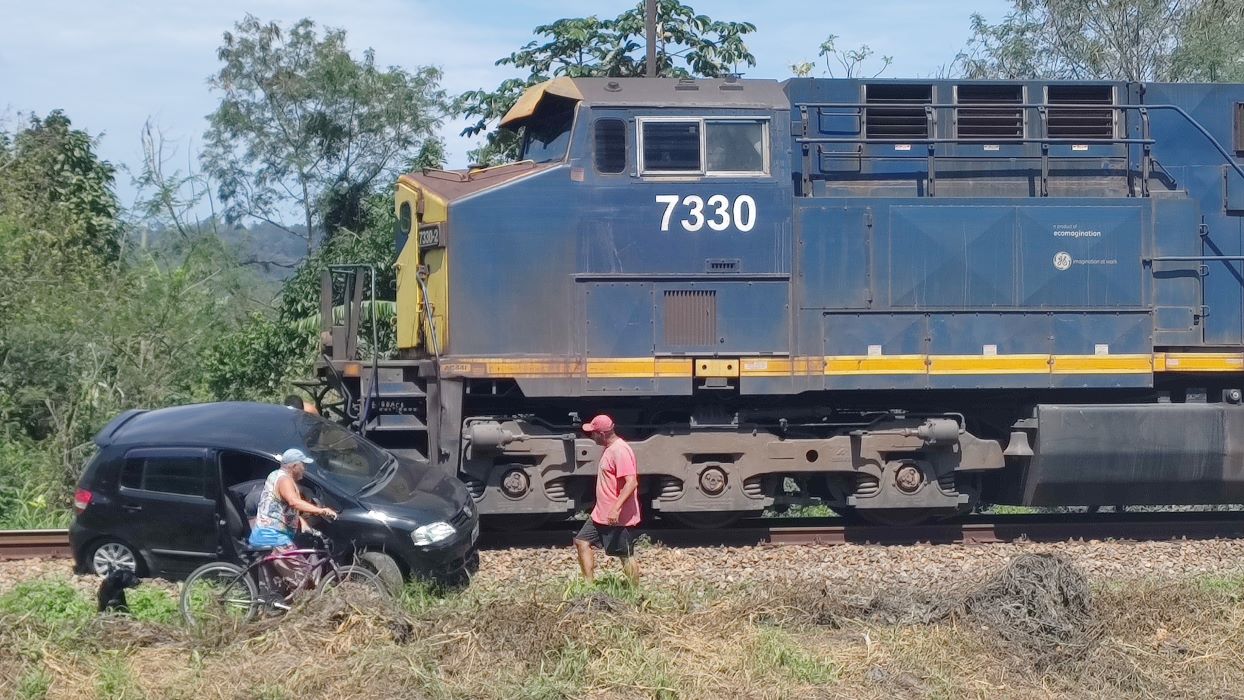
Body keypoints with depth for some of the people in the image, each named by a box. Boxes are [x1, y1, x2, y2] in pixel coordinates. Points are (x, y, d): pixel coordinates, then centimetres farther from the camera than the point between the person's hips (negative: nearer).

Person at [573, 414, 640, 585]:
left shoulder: (620, 451, -20)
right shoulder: (609, 449, 12)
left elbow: (631, 482, -29)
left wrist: (616, 509, -34)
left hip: (619, 517, -11)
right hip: (601, 514, 11)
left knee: (626, 557, -2)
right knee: (582, 541, 10)